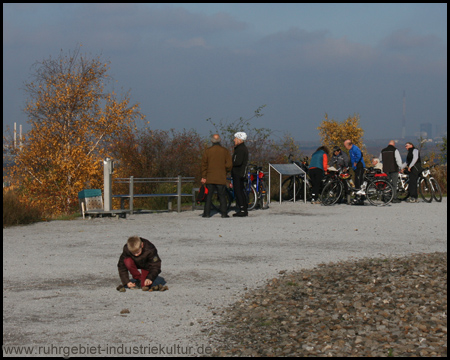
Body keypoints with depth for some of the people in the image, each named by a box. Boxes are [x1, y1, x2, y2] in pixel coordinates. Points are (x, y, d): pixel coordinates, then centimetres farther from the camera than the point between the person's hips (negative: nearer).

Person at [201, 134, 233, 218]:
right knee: (222, 196, 5)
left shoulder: (208, 151, 0)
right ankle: (224, 213, 1)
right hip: (221, 178, 0)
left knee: (208, 196, 5)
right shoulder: (225, 151, -1)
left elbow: (204, 164, -1)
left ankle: (206, 213, 2)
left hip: (210, 178, 0)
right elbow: (229, 164, -3)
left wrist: (203, 176, 3)